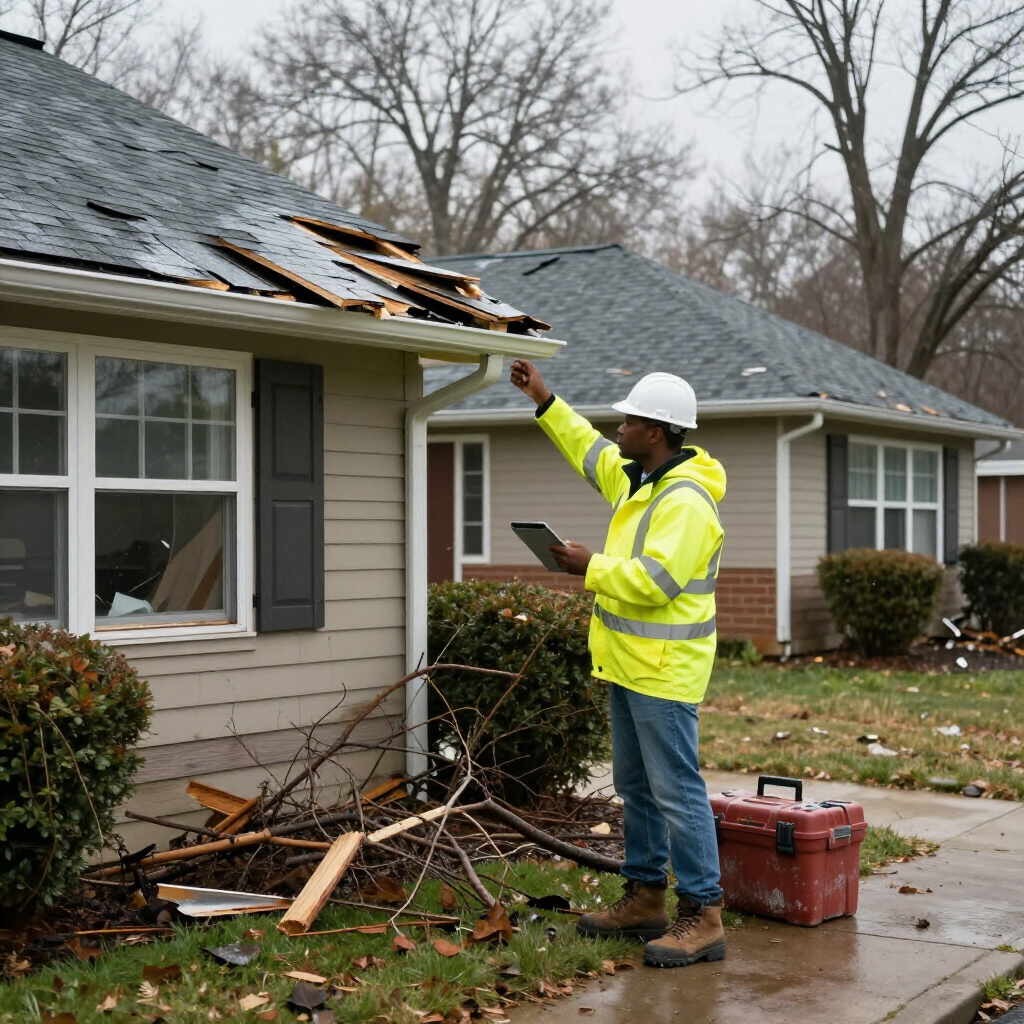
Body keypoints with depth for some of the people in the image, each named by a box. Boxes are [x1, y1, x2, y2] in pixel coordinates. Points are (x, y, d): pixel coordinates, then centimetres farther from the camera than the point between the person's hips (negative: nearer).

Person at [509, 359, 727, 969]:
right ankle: (645, 899, 27)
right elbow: (589, 450, 29)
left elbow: (653, 581, -28)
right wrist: (545, 400, 27)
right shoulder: (636, 477, 11)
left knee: (676, 791, -8)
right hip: (629, 665, 11)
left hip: (664, 671, -11)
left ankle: (703, 917, -2)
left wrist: (591, 567, -17)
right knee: (636, 787, 17)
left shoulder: (686, 501, -20)